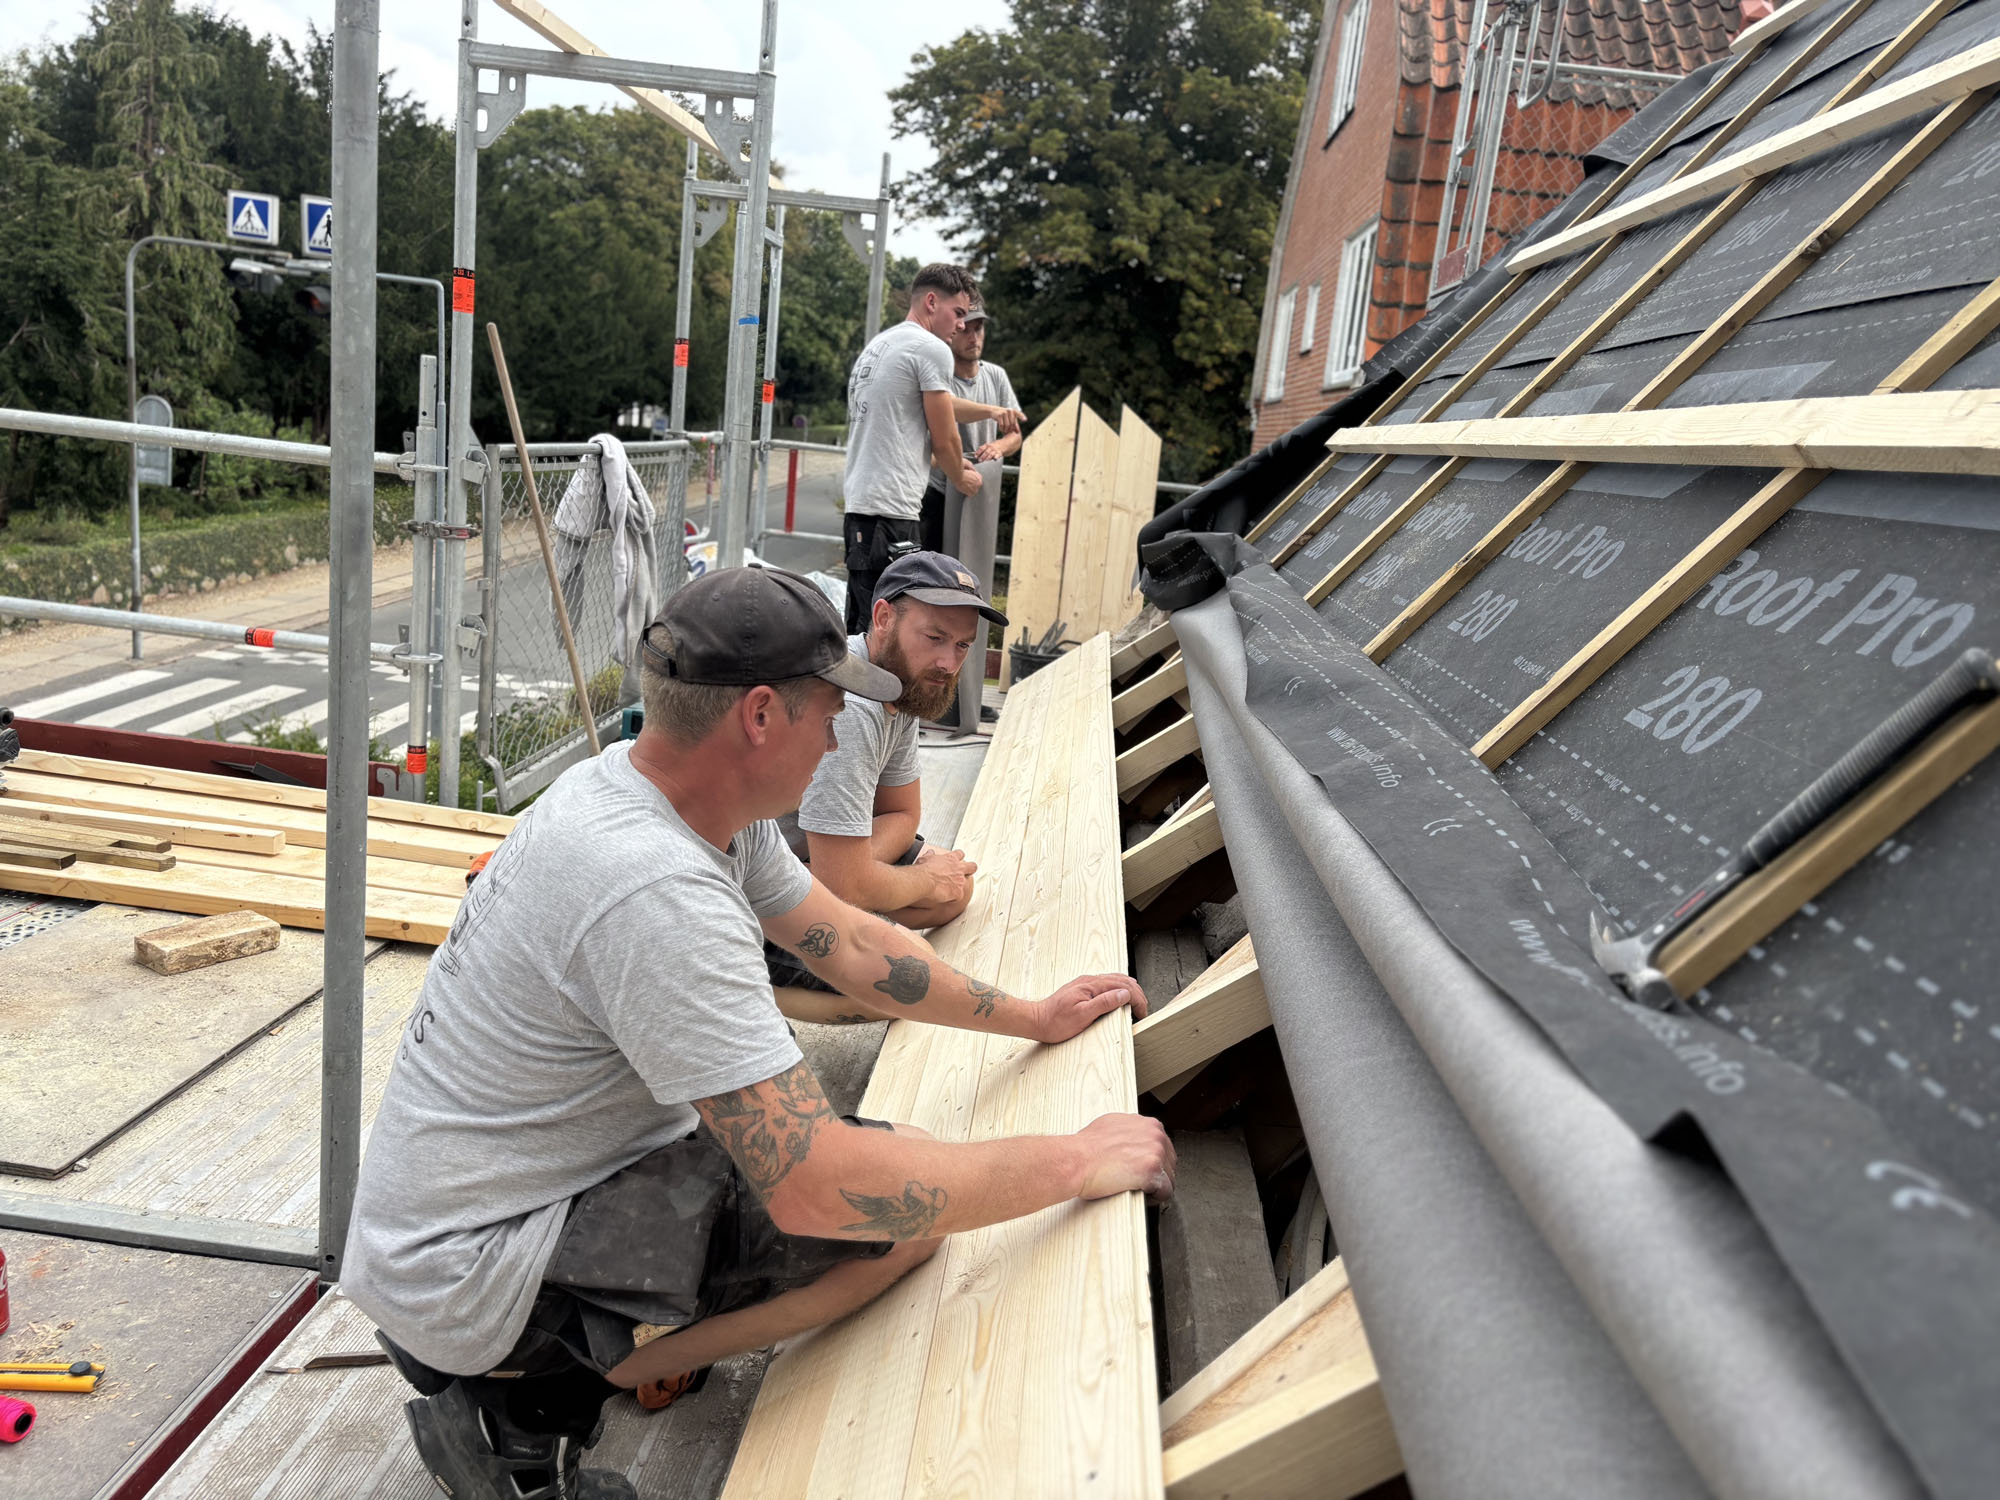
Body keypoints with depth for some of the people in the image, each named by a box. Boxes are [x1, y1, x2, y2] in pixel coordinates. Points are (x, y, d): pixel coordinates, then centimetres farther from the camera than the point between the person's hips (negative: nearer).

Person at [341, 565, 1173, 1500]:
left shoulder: (660, 791, -2)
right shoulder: (657, 892, -32)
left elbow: (847, 943, 9)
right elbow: (816, 1187, -33)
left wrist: (1033, 1018, 13)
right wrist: (1077, 1164, -23)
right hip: (465, 1278, -9)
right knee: (900, 1205, -17)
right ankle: (525, 1409, -5)